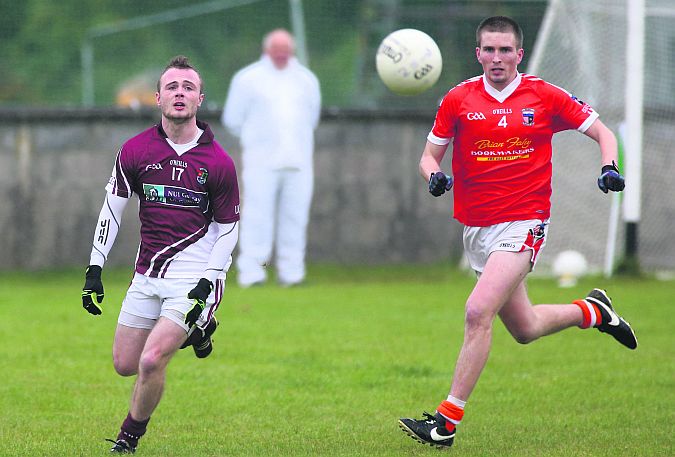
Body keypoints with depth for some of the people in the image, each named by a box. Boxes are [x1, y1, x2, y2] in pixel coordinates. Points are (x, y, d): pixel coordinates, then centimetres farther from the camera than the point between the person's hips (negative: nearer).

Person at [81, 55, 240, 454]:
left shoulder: (218, 163, -8)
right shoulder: (135, 150, -1)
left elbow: (228, 227, -1)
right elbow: (112, 208, 5)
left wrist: (206, 284, -11)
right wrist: (95, 268, -2)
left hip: (194, 274, -5)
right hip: (147, 273, 5)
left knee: (152, 361, -17)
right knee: (125, 364, 9)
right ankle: (197, 329, 34)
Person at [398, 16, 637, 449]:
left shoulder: (545, 96, -3)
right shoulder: (459, 99, 2)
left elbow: (603, 132, 7)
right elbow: (430, 155, 7)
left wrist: (610, 168, -12)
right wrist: (434, 176, -16)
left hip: (523, 223, -4)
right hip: (476, 227, 4)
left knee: (478, 312, -22)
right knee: (524, 328, 14)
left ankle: (448, 420, -19)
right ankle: (593, 311, 44)